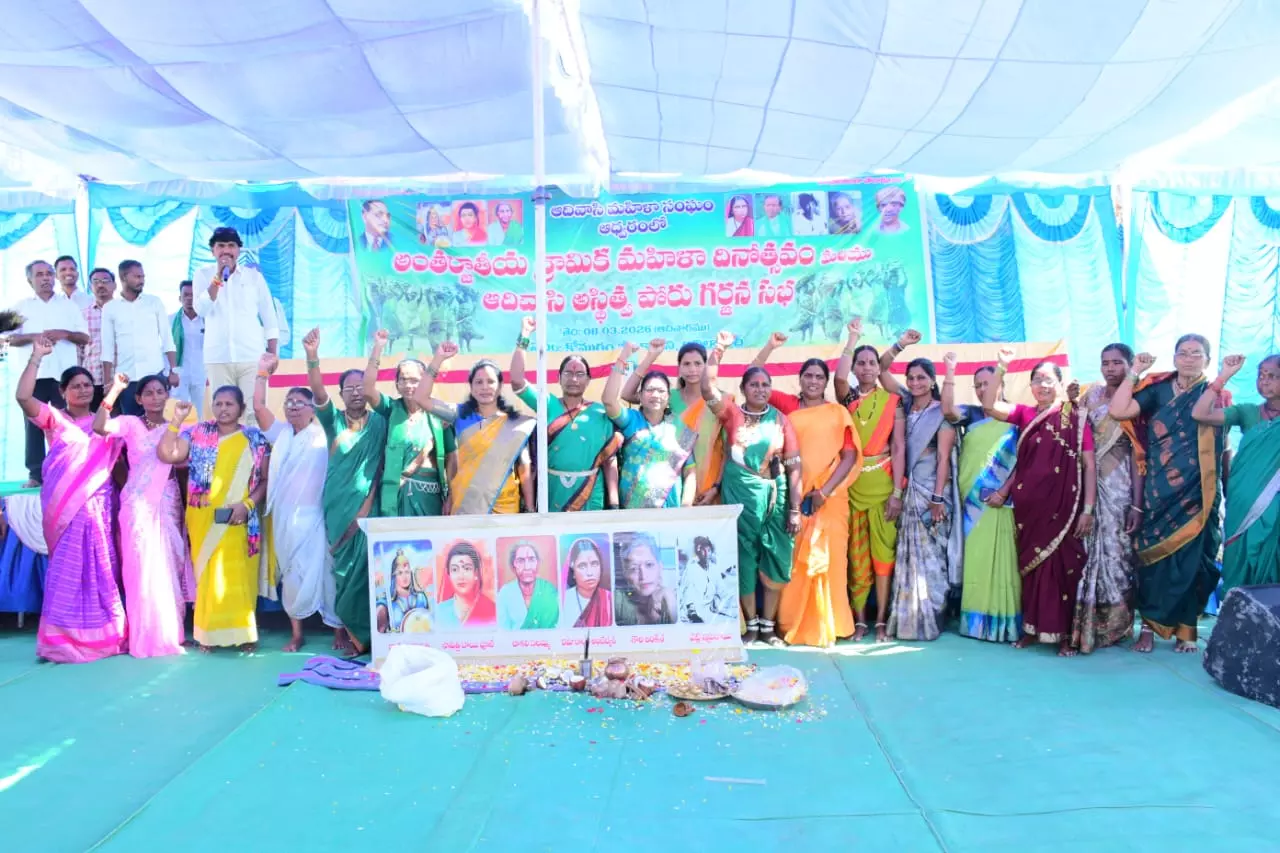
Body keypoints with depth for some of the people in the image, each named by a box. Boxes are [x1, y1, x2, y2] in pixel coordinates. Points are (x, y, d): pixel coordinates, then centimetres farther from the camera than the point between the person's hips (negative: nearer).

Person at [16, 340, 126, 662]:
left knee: (99, 569, 0)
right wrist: (36, 357, -11)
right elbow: (23, 397, -10)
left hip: (98, 505, 1)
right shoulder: (54, 419, 7)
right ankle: (65, 640, 7)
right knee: (68, 570, -1)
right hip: (65, 507, -1)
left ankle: (103, 636, 7)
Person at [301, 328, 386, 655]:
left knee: (364, 564, -4)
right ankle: (349, 628, 14)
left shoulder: (378, 422, 3)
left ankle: (359, 629, 10)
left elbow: (379, 465, 1)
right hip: (338, 503, 1)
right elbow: (317, 392, -13)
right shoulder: (334, 420, 4)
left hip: (366, 503, -1)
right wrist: (312, 355, -28)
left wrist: (367, 503, -10)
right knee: (344, 564, 3)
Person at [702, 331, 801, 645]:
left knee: (775, 560, 4)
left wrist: (795, 508, -4)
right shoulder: (732, 413, 2)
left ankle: (768, 625, 19)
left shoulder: (781, 419, 2)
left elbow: (794, 466, 1)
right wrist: (719, 349, -23)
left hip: (775, 495, 1)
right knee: (744, 560, 6)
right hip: (739, 494, 0)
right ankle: (750, 624, 20)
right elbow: (707, 387, -15)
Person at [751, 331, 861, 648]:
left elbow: (850, 455, -1)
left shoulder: (838, 412, 4)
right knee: (794, 561, 3)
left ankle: (826, 627, 7)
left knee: (827, 559, -1)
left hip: (829, 497, -1)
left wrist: (825, 491, -10)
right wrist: (771, 346, 1)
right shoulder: (787, 405, 8)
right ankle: (794, 625, 11)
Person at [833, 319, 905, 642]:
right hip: (850, 482, 1)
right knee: (855, 553, 5)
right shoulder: (847, 397, 5)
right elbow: (839, 376, -19)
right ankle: (859, 619, 13)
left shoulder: (893, 401, 3)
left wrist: (897, 492, -8)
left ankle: (881, 619, 10)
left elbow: (899, 448, -1)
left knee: (883, 550, 1)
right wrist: (853, 337, -11)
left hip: (882, 482, -1)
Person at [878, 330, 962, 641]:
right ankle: (907, 617, 16)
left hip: (932, 490, -4)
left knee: (929, 554, 1)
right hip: (907, 489, 5)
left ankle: (931, 618, 12)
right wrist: (900, 344, -1)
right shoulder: (905, 403, 8)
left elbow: (944, 457, -10)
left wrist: (938, 498, -14)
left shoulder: (941, 412, -6)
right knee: (907, 554, 8)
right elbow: (881, 370, 9)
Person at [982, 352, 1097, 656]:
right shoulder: (1024, 414, 8)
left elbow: (1089, 465, -4)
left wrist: (1088, 509, -10)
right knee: (1030, 563, 9)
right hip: (1028, 505, 3)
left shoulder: (1076, 417, -1)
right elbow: (989, 406, -7)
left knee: (1062, 565, 0)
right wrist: (1001, 368, -15)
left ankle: (1064, 633, 10)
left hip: (1063, 505, -3)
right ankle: (1032, 627, 20)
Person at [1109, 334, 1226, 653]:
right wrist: (1135, 372, -7)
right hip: (1159, 491, 1)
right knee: (1153, 555, 2)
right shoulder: (1158, 390, 6)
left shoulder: (1216, 396, 4)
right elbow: (1118, 411, -10)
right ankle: (1149, 625, 11)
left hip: (1196, 493, -1)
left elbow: (1223, 448, -1)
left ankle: (1186, 628, 15)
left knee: (1189, 559, 2)